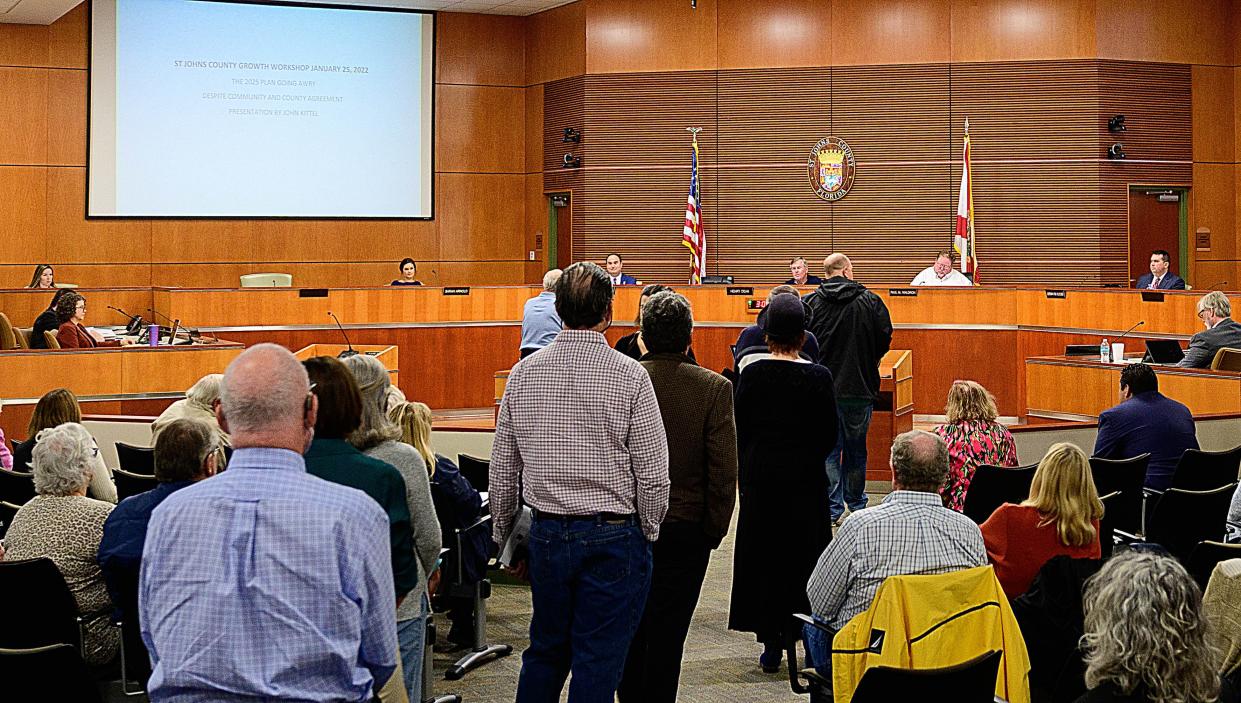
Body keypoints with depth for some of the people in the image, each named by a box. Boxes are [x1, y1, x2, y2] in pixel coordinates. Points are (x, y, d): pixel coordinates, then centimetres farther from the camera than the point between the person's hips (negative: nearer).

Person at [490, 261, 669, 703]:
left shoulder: (524, 373, 1)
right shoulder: (630, 376, -11)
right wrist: (648, 531, 6)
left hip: (547, 534, 4)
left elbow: (503, 469, 7)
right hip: (612, 538, -4)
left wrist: (504, 535, 19)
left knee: (545, 652, 19)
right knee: (597, 665, 3)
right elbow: (653, 474, -10)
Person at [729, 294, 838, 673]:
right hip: (804, 478, -1)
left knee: (762, 556, 9)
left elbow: (740, 430, 0)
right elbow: (830, 435, -3)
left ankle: (771, 643, 10)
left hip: (760, 476, 1)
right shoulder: (818, 377, -8)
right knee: (804, 556, 8)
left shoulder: (751, 374, -6)